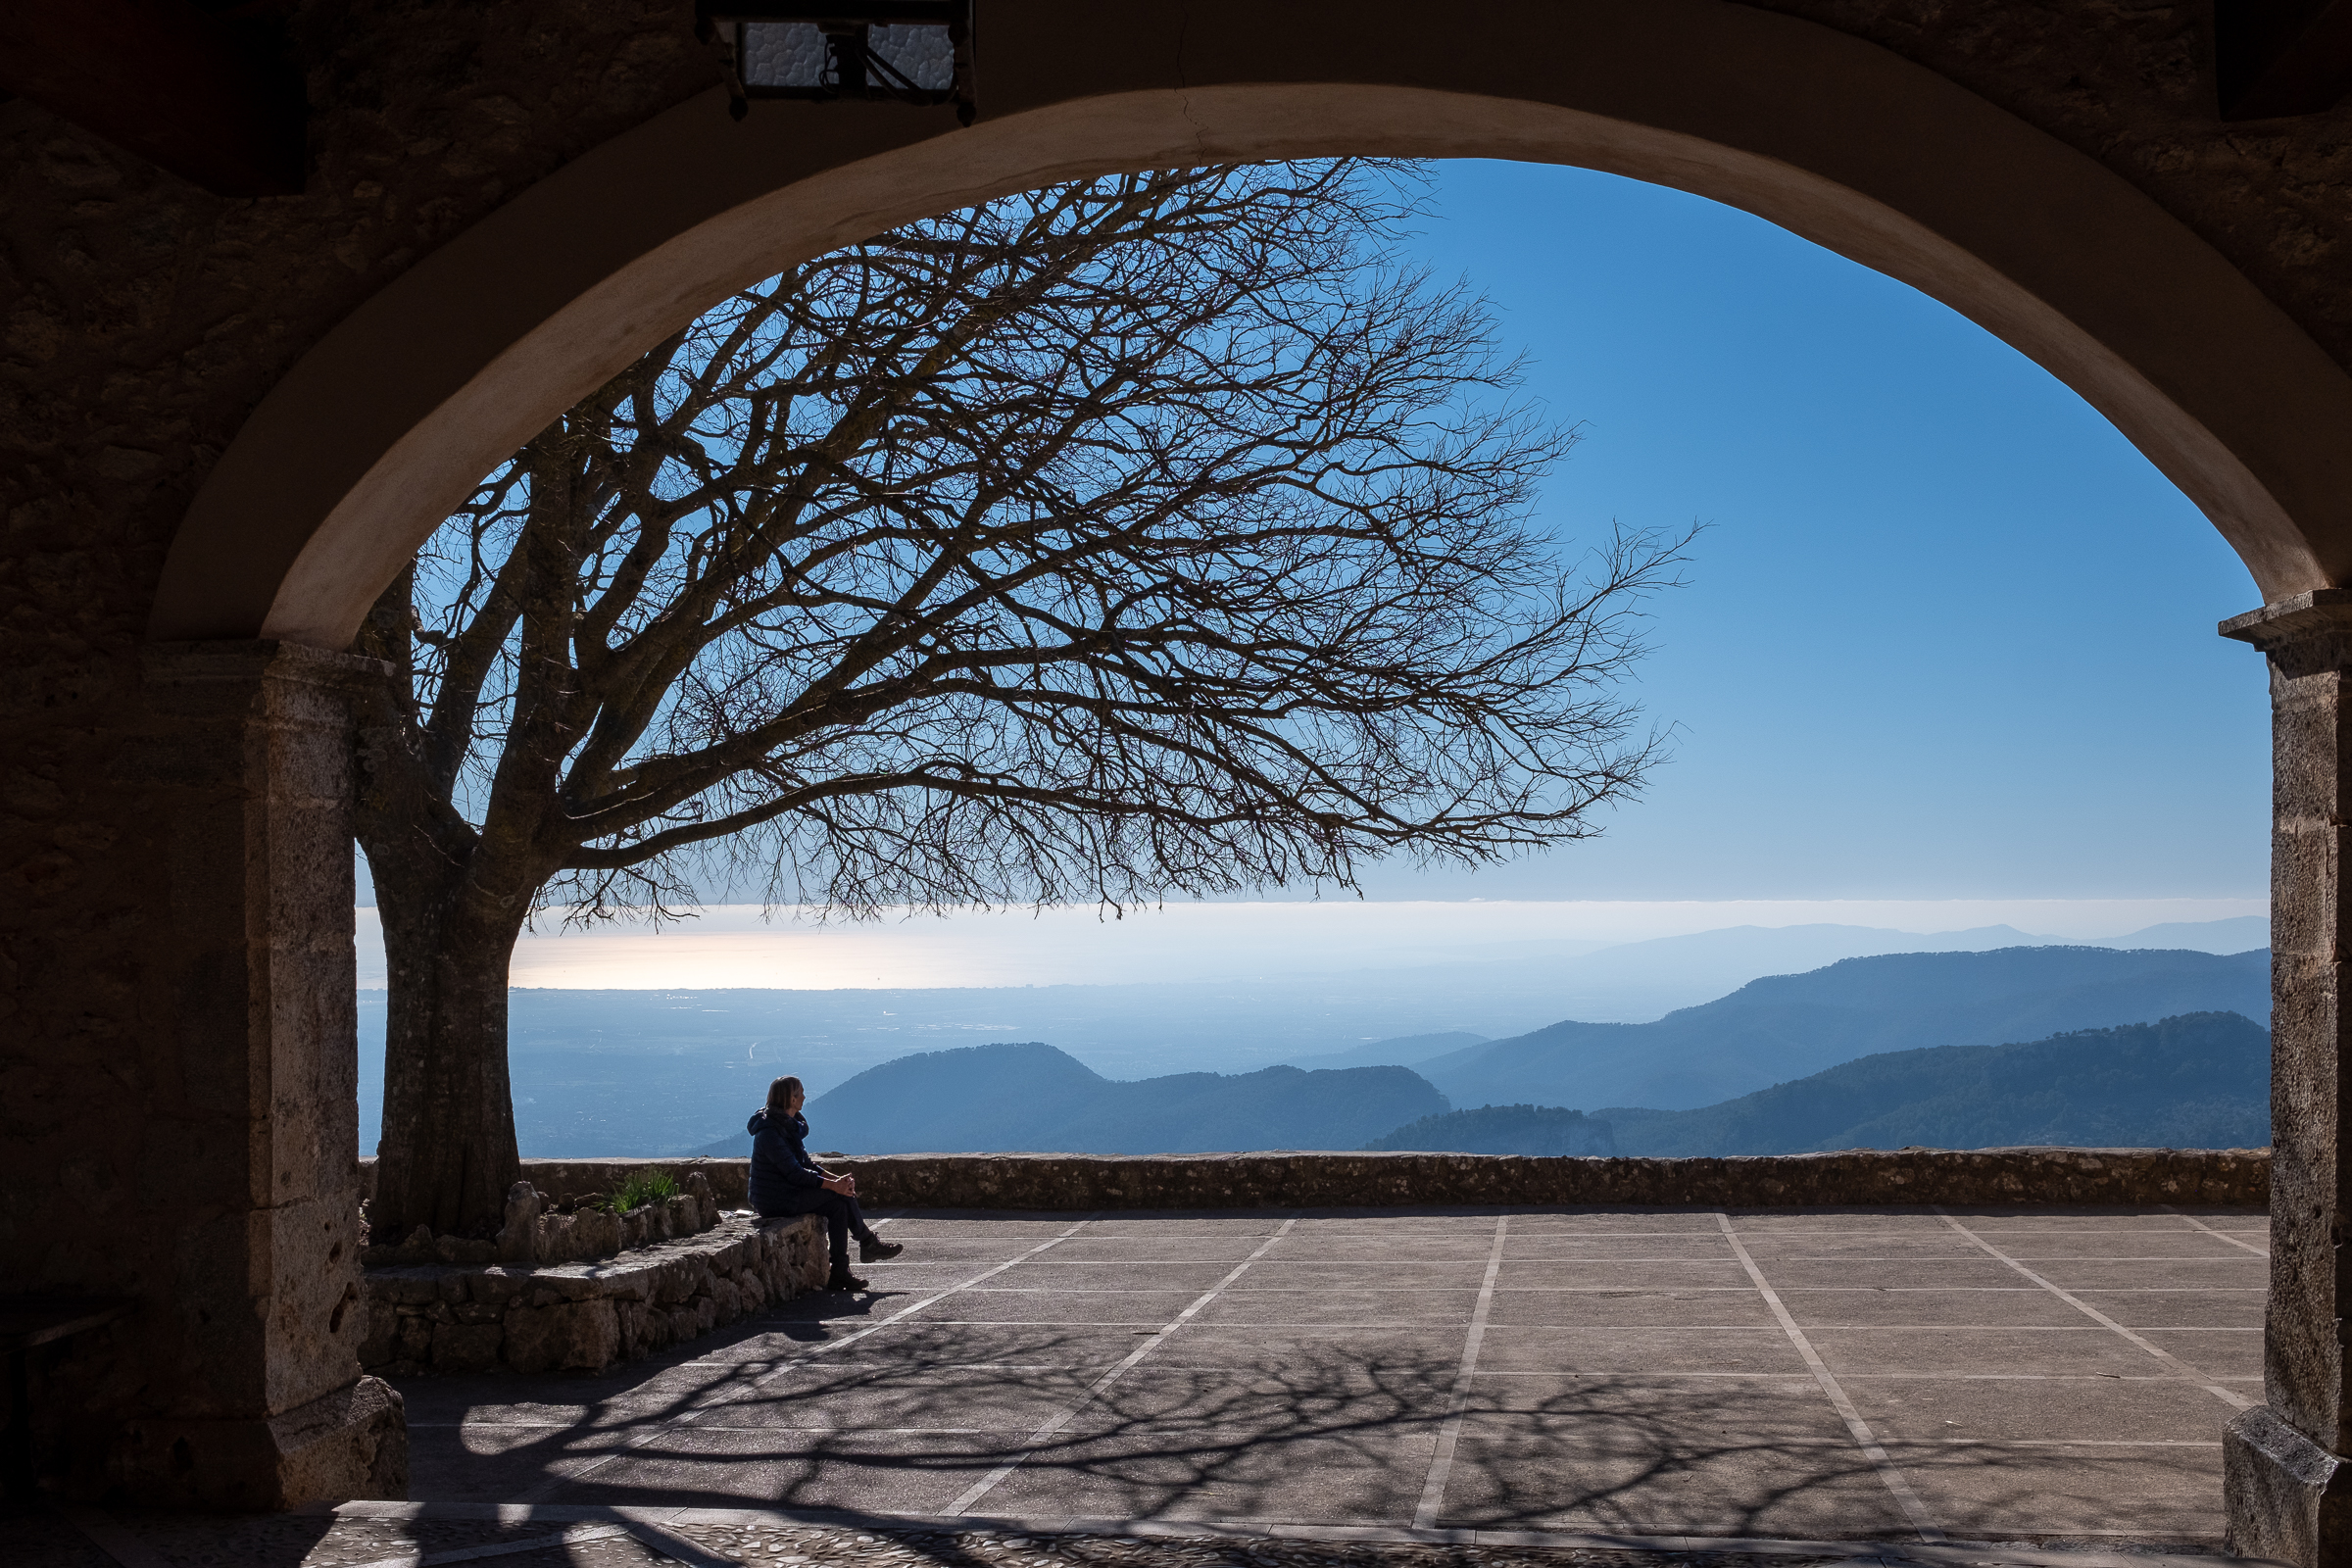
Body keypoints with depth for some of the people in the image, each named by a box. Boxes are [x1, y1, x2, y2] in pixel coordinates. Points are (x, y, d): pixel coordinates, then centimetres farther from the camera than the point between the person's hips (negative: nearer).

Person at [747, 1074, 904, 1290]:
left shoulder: (789, 1125, 12)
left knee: (838, 1206, -8)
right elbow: (795, 1173, -24)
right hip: (774, 1201, -10)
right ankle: (869, 1244, 0)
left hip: (788, 1192, 10)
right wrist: (833, 1185, -24)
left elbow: (805, 1163, 12)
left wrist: (837, 1178, -2)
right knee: (840, 1194, -17)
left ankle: (839, 1275, -9)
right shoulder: (769, 1132, -20)